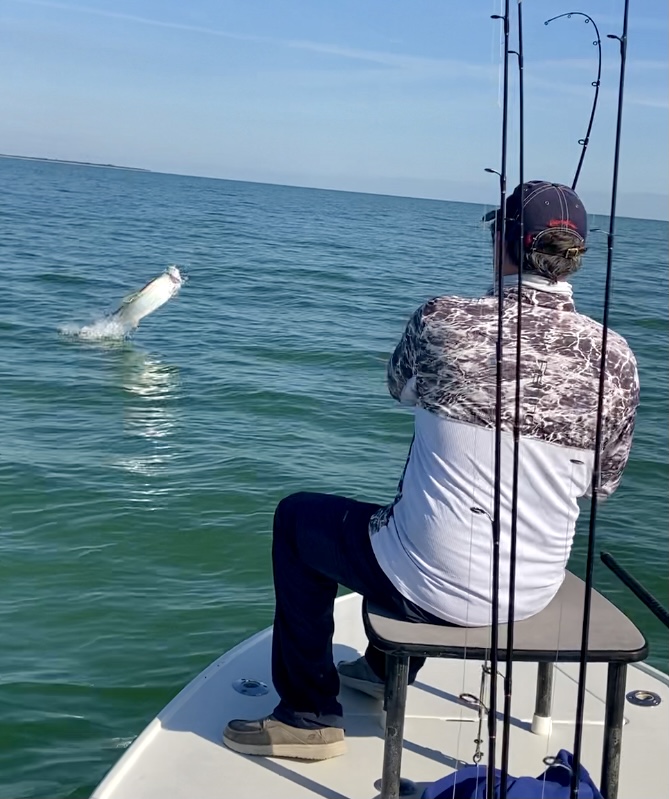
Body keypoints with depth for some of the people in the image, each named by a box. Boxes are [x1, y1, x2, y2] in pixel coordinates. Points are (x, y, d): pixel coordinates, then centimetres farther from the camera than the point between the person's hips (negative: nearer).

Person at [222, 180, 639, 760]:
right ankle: (386, 670, 53)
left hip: (435, 585, -5)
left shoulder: (443, 320, -17)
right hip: (536, 594, 5)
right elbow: (602, 486, 4)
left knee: (297, 518, 22)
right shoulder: (616, 359, -9)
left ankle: (309, 716, 25)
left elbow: (400, 388, 5)